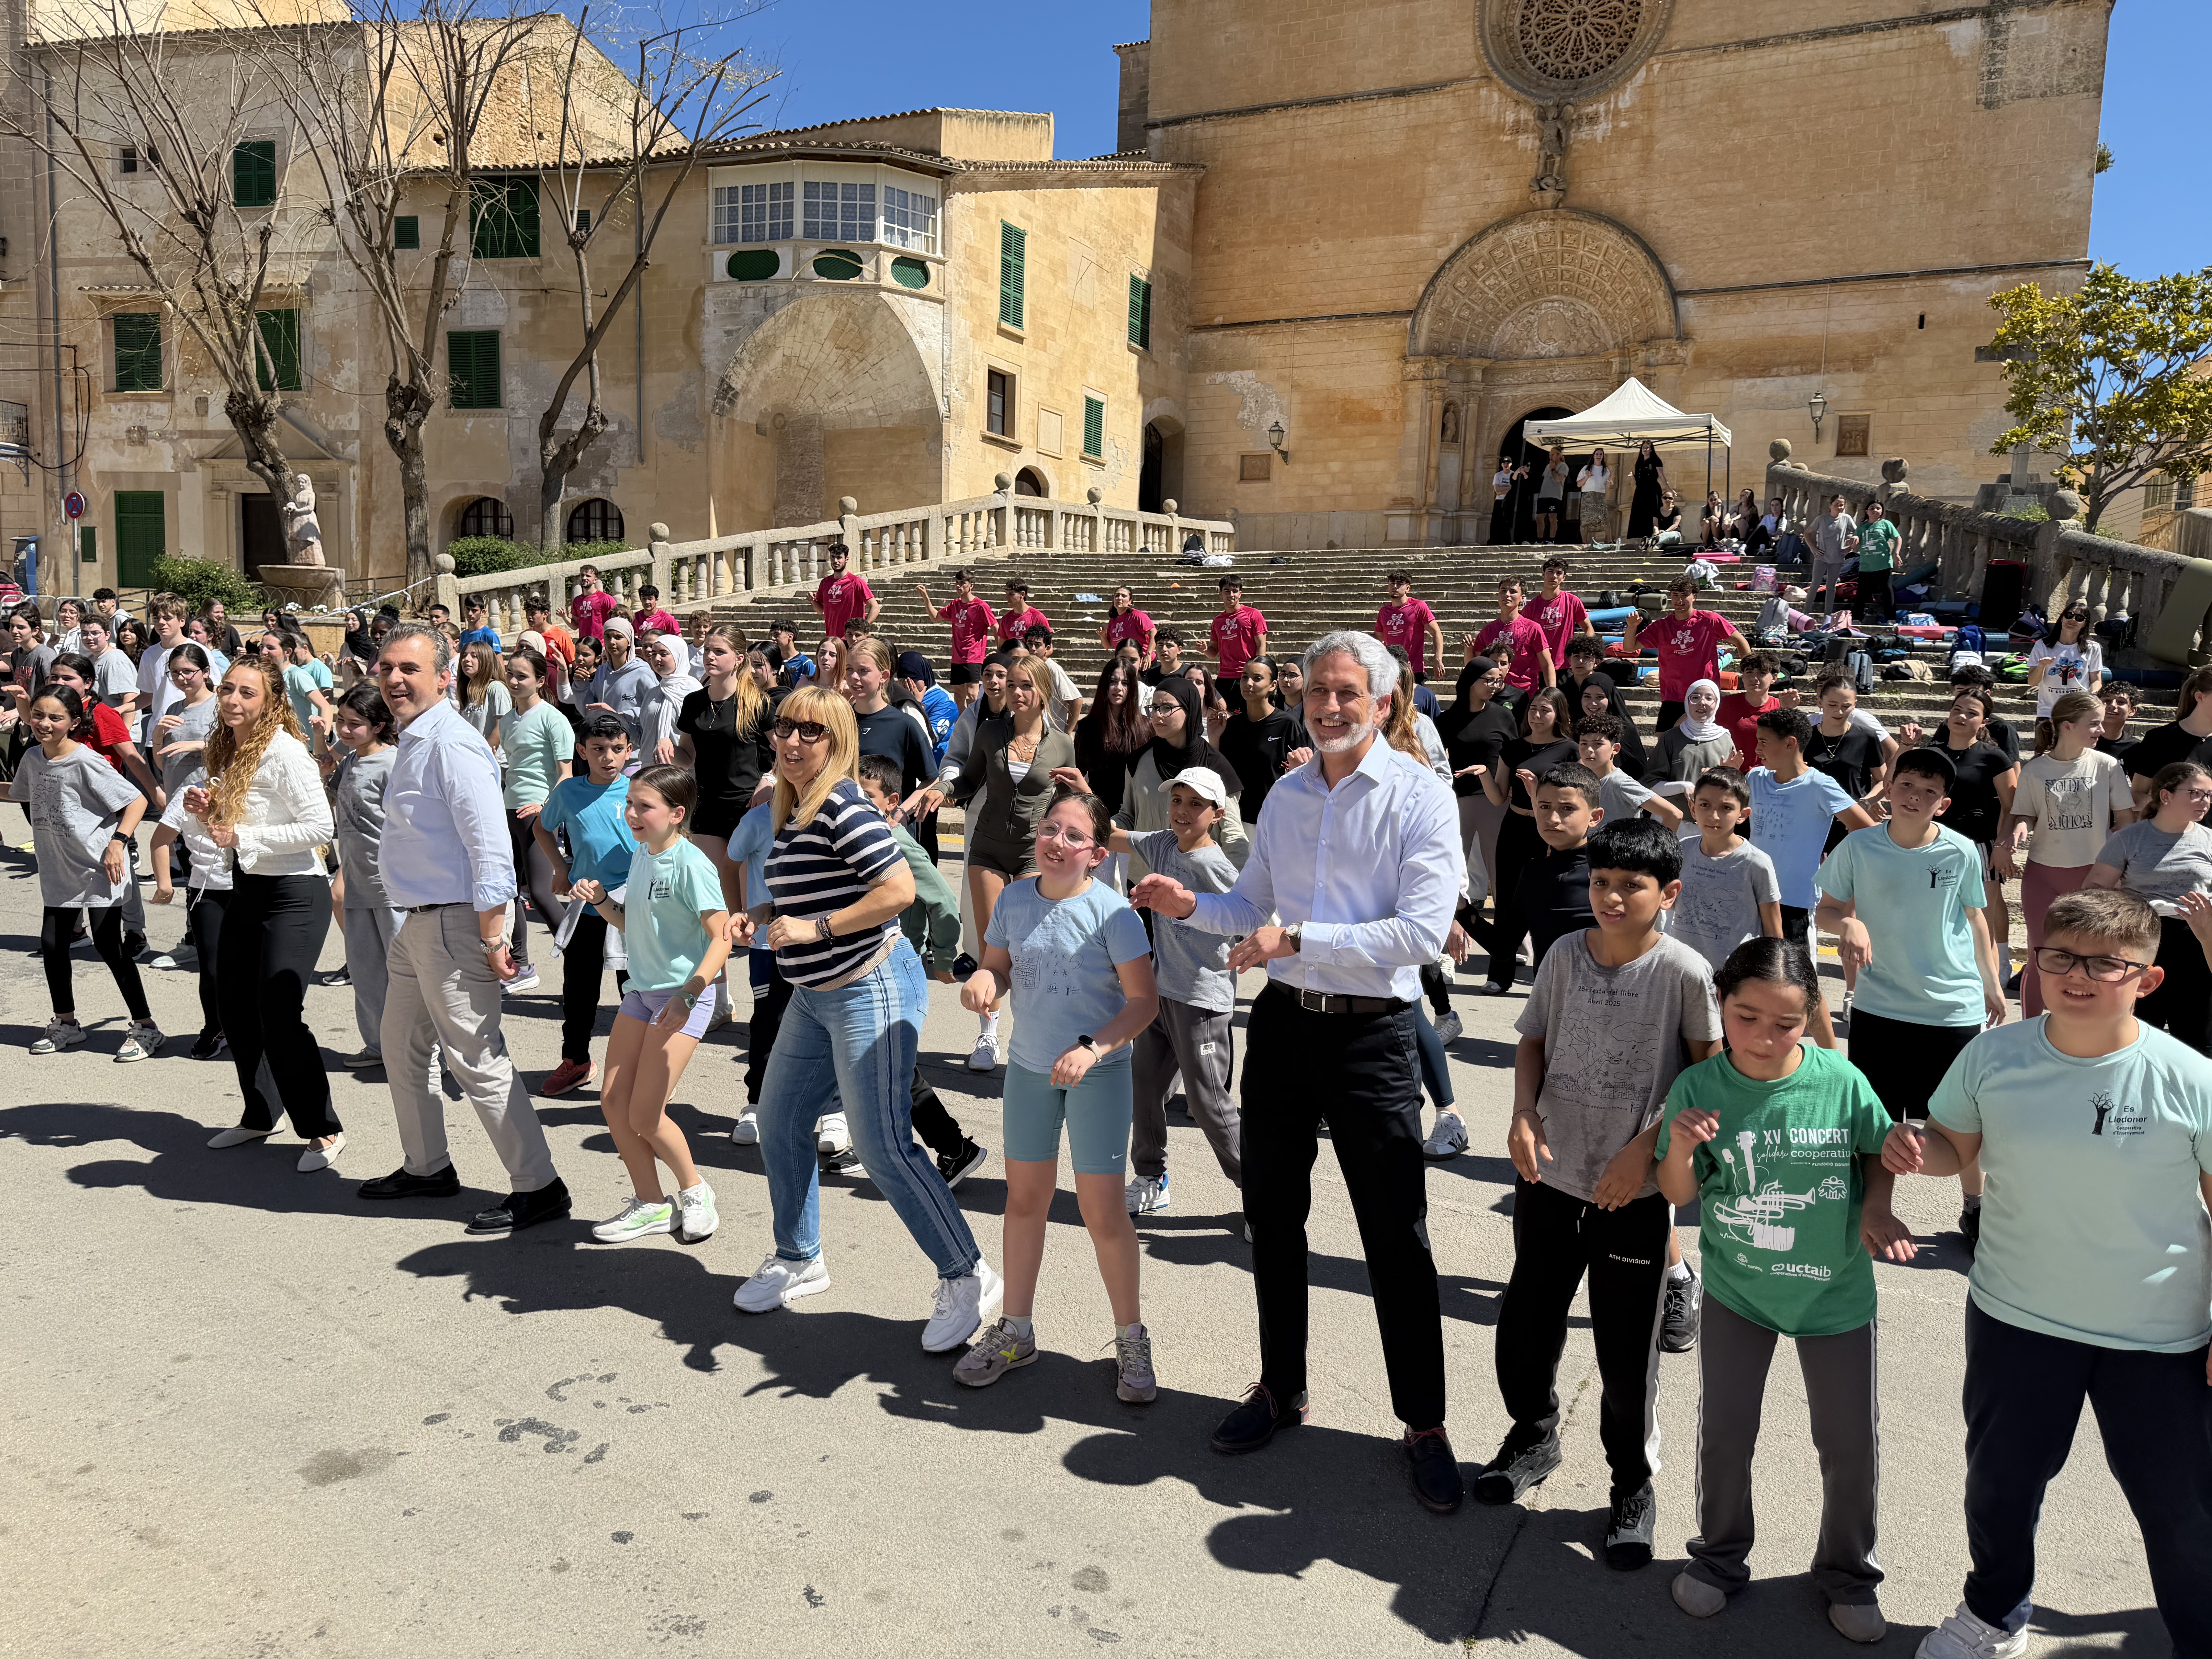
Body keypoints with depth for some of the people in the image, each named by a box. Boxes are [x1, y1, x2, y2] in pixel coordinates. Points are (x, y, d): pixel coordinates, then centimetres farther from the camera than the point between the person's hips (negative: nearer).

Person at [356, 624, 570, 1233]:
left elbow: (490, 847, -23)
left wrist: (492, 937, -25)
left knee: (474, 1057, -7)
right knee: (401, 1046, 21)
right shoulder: (413, 742, 15)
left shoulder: (453, 746, -18)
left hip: (456, 923, -10)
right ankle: (427, 1168, 37)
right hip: (419, 921, 11)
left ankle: (538, 1187, 1)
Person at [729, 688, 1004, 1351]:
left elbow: (899, 889, -25)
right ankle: (799, 1259, 36)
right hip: (815, 996, 10)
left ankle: (967, 1278, 7)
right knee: (780, 1122, 17)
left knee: (883, 1146, -7)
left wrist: (815, 928, -23)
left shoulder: (843, 806, -19)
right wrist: (763, 913, 6)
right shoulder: (792, 810, 10)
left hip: (871, 989, -10)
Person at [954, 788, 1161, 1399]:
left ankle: (1131, 1339, 19)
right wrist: (982, 978, -16)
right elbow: (998, 966, 8)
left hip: (1099, 1073, -4)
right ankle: (1016, 1331, 30)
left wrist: (1091, 1050, -26)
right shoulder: (1015, 899, -1)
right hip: (1029, 1067, 5)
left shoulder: (1111, 911, -16)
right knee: (1024, 1198, 14)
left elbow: (1144, 1000, -15)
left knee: (1102, 1211, -1)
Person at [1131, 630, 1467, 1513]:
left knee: (1397, 1239, 3)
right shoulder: (1286, 794, 8)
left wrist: (1298, 938, -23)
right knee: (1272, 1217, 16)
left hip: (1371, 1034, -5)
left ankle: (1424, 1424, 22)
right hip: (1282, 1021, 6)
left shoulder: (1420, 796, -10)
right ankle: (1281, 1388, 35)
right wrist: (1191, 904, -2)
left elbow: (1422, 931, -20)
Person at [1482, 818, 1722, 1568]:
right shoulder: (1564, 956, -2)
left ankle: (1634, 1485, 30)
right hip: (1549, 1176, 4)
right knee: (1524, 1325, 15)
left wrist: (1645, 1146, -15)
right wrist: (1524, 1115, -7)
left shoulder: (1684, 971, -12)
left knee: (1627, 1354, 5)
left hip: (1634, 1192, -4)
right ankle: (1534, 1435, 43)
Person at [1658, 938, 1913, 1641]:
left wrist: (1875, 1208, -15)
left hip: (1835, 1292, 0)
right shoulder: (1698, 1088, -17)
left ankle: (1847, 1575, 40)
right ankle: (1720, 1559, 38)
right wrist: (1681, 1147, -28)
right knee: (1724, 1433, 13)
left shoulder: (1841, 1081, -18)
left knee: (1850, 1446, 15)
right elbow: (1678, 1194, -9)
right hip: (1737, 1288, 0)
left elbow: (1879, 1152, 2)